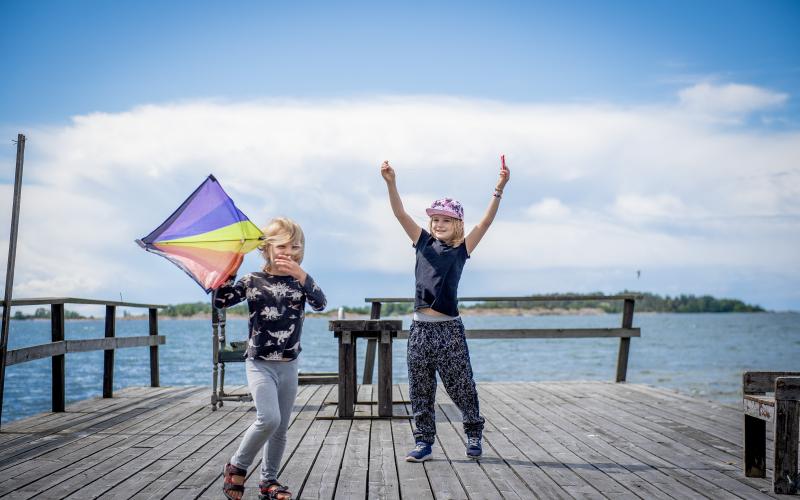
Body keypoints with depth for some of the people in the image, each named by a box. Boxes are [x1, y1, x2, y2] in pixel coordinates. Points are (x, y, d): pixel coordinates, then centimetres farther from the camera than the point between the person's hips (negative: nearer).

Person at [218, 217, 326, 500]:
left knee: (280, 429, 9)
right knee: (268, 418, -20)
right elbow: (221, 301, -8)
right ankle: (237, 467, 0)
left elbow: (320, 304, -18)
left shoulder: (301, 281, 1)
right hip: (259, 363, -3)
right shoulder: (252, 281, -2)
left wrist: (300, 274, -32)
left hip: (289, 365, 3)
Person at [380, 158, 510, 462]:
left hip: (449, 328, -2)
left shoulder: (462, 249, 3)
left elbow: (486, 221, -8)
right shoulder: (423, 242, 8)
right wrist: (391, 183, -17)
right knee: (420, 389, 6)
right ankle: (424, 441, 16)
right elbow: (400, 213, -2)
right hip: (420, 327, 3)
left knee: (460, 386, 3)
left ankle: (474, 432, 24)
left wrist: (499, 190, -21)